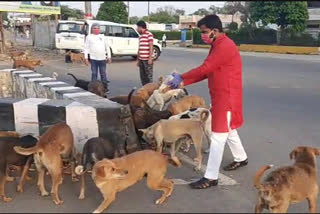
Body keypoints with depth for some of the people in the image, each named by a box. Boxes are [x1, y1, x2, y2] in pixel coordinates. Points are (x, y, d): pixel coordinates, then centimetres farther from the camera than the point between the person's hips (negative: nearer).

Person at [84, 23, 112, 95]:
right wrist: (86, 58, -5)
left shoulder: (102, 37, 14)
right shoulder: (89, 37, 7)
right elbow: (86, 48, 3)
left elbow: (107, 47, 14)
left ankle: (105, 88, 11)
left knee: (103, 74, 5)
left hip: (102, 59, 2)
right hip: (93, 59, -2)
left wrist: (109, 57, 8)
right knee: (94, 74, 2)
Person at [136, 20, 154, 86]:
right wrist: (138, 59, 20)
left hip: (147, 59, -8)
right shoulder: (140, 36, 18)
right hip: (141, 59, 8)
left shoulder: (149, 35, -6)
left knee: (149, 75, -4)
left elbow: (151, 47, -11)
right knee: (142, 76, 10)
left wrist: (150, 58, -17)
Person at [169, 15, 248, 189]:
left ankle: (211, 177, -1)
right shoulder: (218, 46, 12)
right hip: (221, 97, 10)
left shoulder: (225, 46, -21)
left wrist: (181, 77, -13)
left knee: (218, 137, -7)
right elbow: (206, 72, 10)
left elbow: (204, 69, -24)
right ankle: (241, 158, 44)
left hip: (227, 98, -10)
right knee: (228, 131, 24)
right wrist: (183, 83, 1)